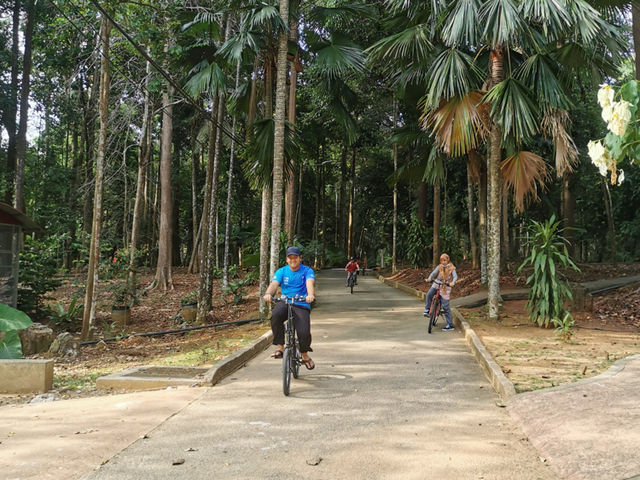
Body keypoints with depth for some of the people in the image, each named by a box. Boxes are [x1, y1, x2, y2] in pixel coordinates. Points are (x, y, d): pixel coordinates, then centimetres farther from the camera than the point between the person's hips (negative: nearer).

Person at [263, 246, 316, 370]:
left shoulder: (307, 271, 2)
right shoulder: (282, 271, 8)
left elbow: (310, 283, -18)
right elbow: (274, 284, -10)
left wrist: (311, 295, -41)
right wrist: (268, 293, -34)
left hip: (301, 305, -1)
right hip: (284, 303, 1)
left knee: (304, 333, -20)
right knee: (276, 315, -35)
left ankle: (305, 355, 14)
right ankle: (280, 346, -18)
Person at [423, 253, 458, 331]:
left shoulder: (451, 268, -3)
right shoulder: (439, 267, 4)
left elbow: (455, 276, -14)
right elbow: (434, 273, -9)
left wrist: (452, 282, -35)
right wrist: (429, 278, -29)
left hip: (446, 287, -3)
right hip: (437, 284, 3)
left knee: (445, 306, -5)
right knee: (429, 294, -25)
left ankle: (450, 325, 1)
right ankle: (427, 310, -2)